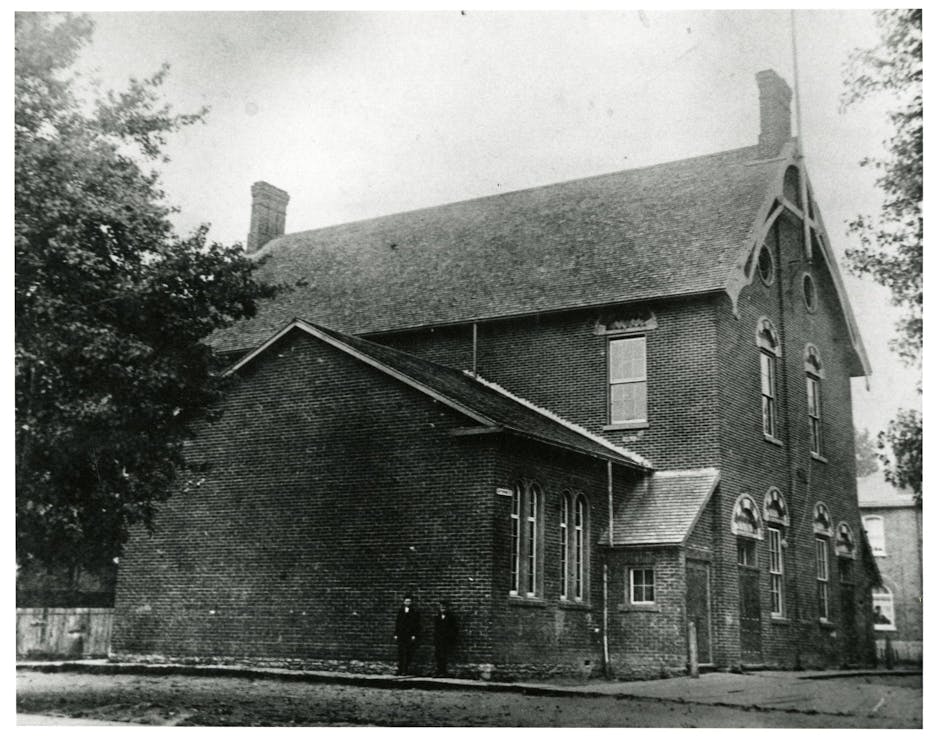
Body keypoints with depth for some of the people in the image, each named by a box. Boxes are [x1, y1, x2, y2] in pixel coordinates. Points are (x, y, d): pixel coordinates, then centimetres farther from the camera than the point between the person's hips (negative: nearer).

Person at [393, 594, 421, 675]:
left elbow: (416, 625, 0)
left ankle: (406, 670, -1)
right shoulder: (400, 611, 13)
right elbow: (397, 623, 13)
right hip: (401, 635, 3)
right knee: (400, 653, -2)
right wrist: (395, 634, 6)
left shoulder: (415, 612, 3)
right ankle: (400, 670, 0)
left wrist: (414, 635, -8)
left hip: (410, 636, -2)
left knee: (408, 654, -4)